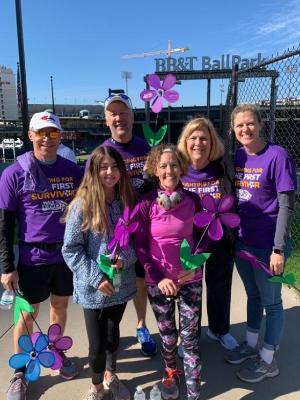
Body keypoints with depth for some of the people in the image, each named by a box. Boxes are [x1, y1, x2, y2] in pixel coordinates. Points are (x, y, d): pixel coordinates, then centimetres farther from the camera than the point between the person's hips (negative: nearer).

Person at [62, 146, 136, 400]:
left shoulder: (128, 202, -2)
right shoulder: (83, 205, -13)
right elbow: (71, 250, -11)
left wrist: (125, 258, -14)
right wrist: (96, 277, -17)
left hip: (121, 284, 3)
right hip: (93, 289, -3)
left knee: (113, 334, 21)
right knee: (97, 343, 8)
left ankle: (110, 375, 49)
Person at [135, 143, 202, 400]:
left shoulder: (192, 200, -6)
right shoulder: (147, 204, -11)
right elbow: (140, 246, -6)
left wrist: (195, 265, -10)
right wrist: (158, 278, -13)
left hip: (190, 279, 1)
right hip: (159, 281, 0)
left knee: (191, 336, 8)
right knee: (168, 335, 17)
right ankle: (170, 373, 46)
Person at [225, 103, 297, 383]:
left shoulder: (277, 156, -14)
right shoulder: (237, 157, 4)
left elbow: (286, 205, -16)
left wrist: (278, 248, -18)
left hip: (267, 244, -6)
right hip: (242, 242, 6)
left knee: (271, 302, 12)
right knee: (252, 296, 22)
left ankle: (268, 360, 30)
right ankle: (251, 345, 42)